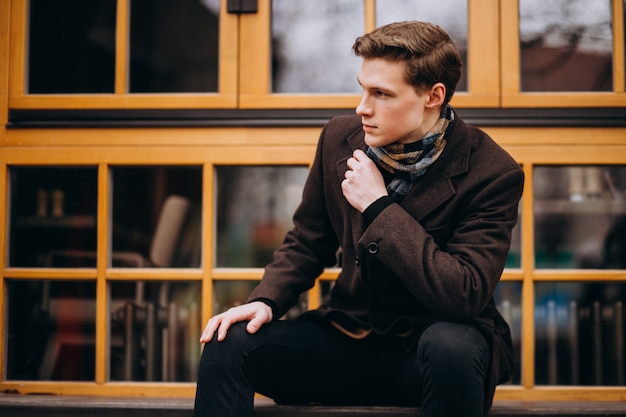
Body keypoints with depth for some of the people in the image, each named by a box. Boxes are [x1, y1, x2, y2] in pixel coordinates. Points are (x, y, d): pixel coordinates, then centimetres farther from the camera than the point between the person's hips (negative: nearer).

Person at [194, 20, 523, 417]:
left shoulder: (493, 173, -14)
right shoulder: (341, 138, 0)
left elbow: (464, 295, -23)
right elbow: (306, 245, 13)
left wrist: (379, 206, -22)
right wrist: (266, 301, -9)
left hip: (433, 346, -3)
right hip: (350, 336, 4)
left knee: (451, 346, -39)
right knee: (230, 342, -21)